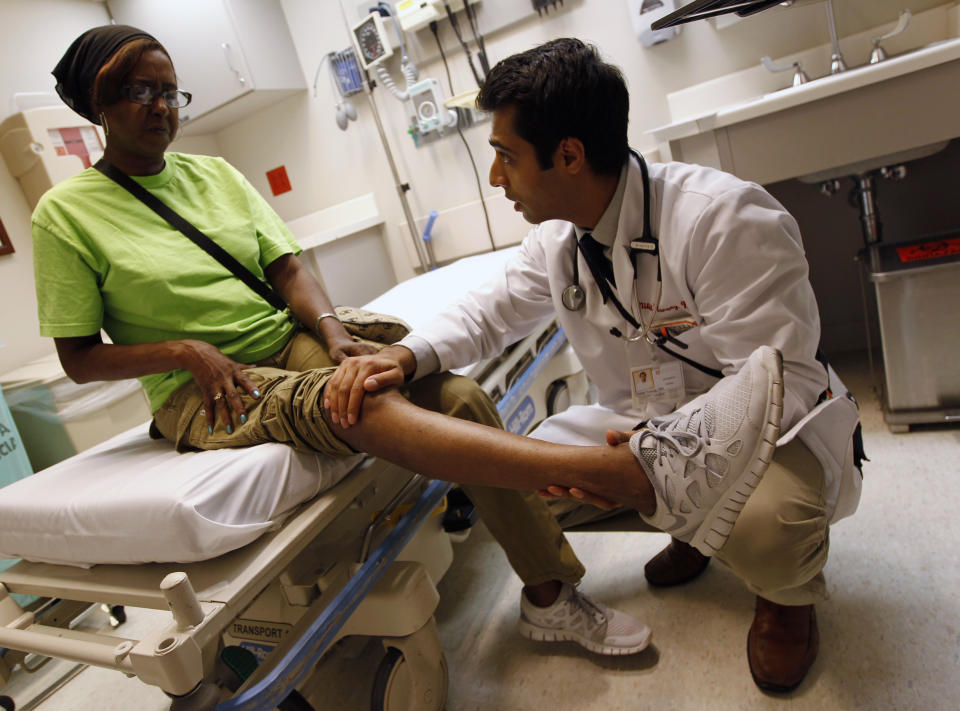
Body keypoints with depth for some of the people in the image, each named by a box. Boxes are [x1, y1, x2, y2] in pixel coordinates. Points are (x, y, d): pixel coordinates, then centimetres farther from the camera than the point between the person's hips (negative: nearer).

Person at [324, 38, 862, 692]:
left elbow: (778, 379, -28)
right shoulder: (556, 240, -4)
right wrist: (406, 356, -16)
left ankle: (788, 590, 6)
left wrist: (659, 449, -42)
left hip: (760, 428, -6)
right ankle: (695, 527, 18)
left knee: (763, 526, -38)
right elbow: (491, 311, 5)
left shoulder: (725, 219, -27)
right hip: (641, 426, 7)